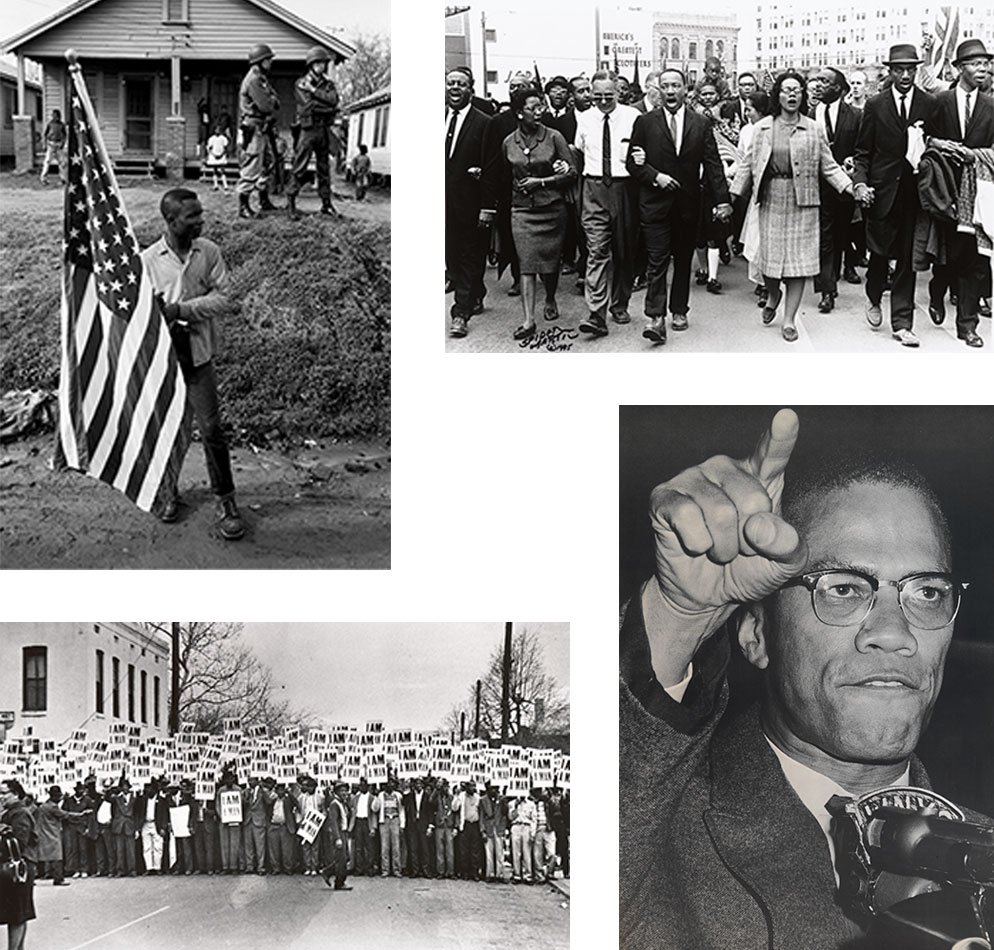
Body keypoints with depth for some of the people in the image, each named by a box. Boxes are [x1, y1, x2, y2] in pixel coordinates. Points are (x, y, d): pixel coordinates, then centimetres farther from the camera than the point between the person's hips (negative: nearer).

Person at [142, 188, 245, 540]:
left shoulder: (209, 252, -3)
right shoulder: (148, 260, -5)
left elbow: (224, 299, -7)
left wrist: (182, 309, -18)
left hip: (198, 355, 0)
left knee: (211, 428, -2)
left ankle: (225, 501, 8)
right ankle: (169, 491, 32)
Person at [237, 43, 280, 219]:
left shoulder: (262, 79, 17)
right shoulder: (253, 80, -15)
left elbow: (275, 103, 14)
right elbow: (265, 106, -21)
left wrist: (271, 100, -7)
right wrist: (272, 100, -2)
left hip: (263, 129, 11)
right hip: (254, 128, -11)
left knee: (268, 163, 17)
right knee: (251, 167, -10)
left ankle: (264, 201, 28)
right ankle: (243, 206, -8)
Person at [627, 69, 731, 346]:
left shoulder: (701, 124, 5)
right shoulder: (645, 122, 1)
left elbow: (713, 165, 2)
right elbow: (633, 162, 2)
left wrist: (722, 199, -5)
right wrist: (655, 176, -14)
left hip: (688, 203, 2)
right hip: (655, 203, -2)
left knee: (683, 260, 11)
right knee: (657, 261, -8)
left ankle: (679, 310, 22)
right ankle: (656, 317, -13)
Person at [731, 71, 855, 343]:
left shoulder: (813, 129, 3)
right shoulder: (762, 128, 6)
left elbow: (829, 167, 4)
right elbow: (748, 166, 9)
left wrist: (850, 187, -9)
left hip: (801, 201, -1)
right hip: (770, 200, 1)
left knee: (798, 260, -2)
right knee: (769, 257, 1)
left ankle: (789, 320, 5)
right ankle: (773, 296, 34)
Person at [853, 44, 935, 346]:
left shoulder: (930, 105, 2)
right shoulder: (875, 105, 2)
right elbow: (862, 152, 3)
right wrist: (860, 182, -9)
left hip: (915, 191, 0)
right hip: (882, 191, 0)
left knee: (907, 259, 2)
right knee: (879, 252, 9)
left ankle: (902, 322, 8)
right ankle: (874, 298, 37)